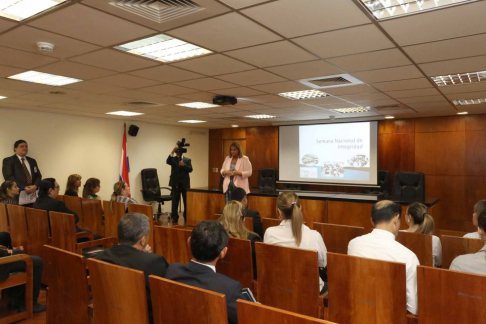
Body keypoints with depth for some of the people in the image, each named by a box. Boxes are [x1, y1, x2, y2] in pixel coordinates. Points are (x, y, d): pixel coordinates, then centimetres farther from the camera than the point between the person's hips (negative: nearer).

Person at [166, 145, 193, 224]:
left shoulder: (187, 160, 7)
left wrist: (184, 165, -22)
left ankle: (187, 217, 19)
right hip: (175, 183, -1)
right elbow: (168, 161, -17)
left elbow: (190, 169, -5)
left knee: (186, 202, 7)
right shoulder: (173, 159, 5)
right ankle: (175, 218, 8)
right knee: (175, 202, 0)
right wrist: (173, 151, -24)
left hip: (185, 183, 1)